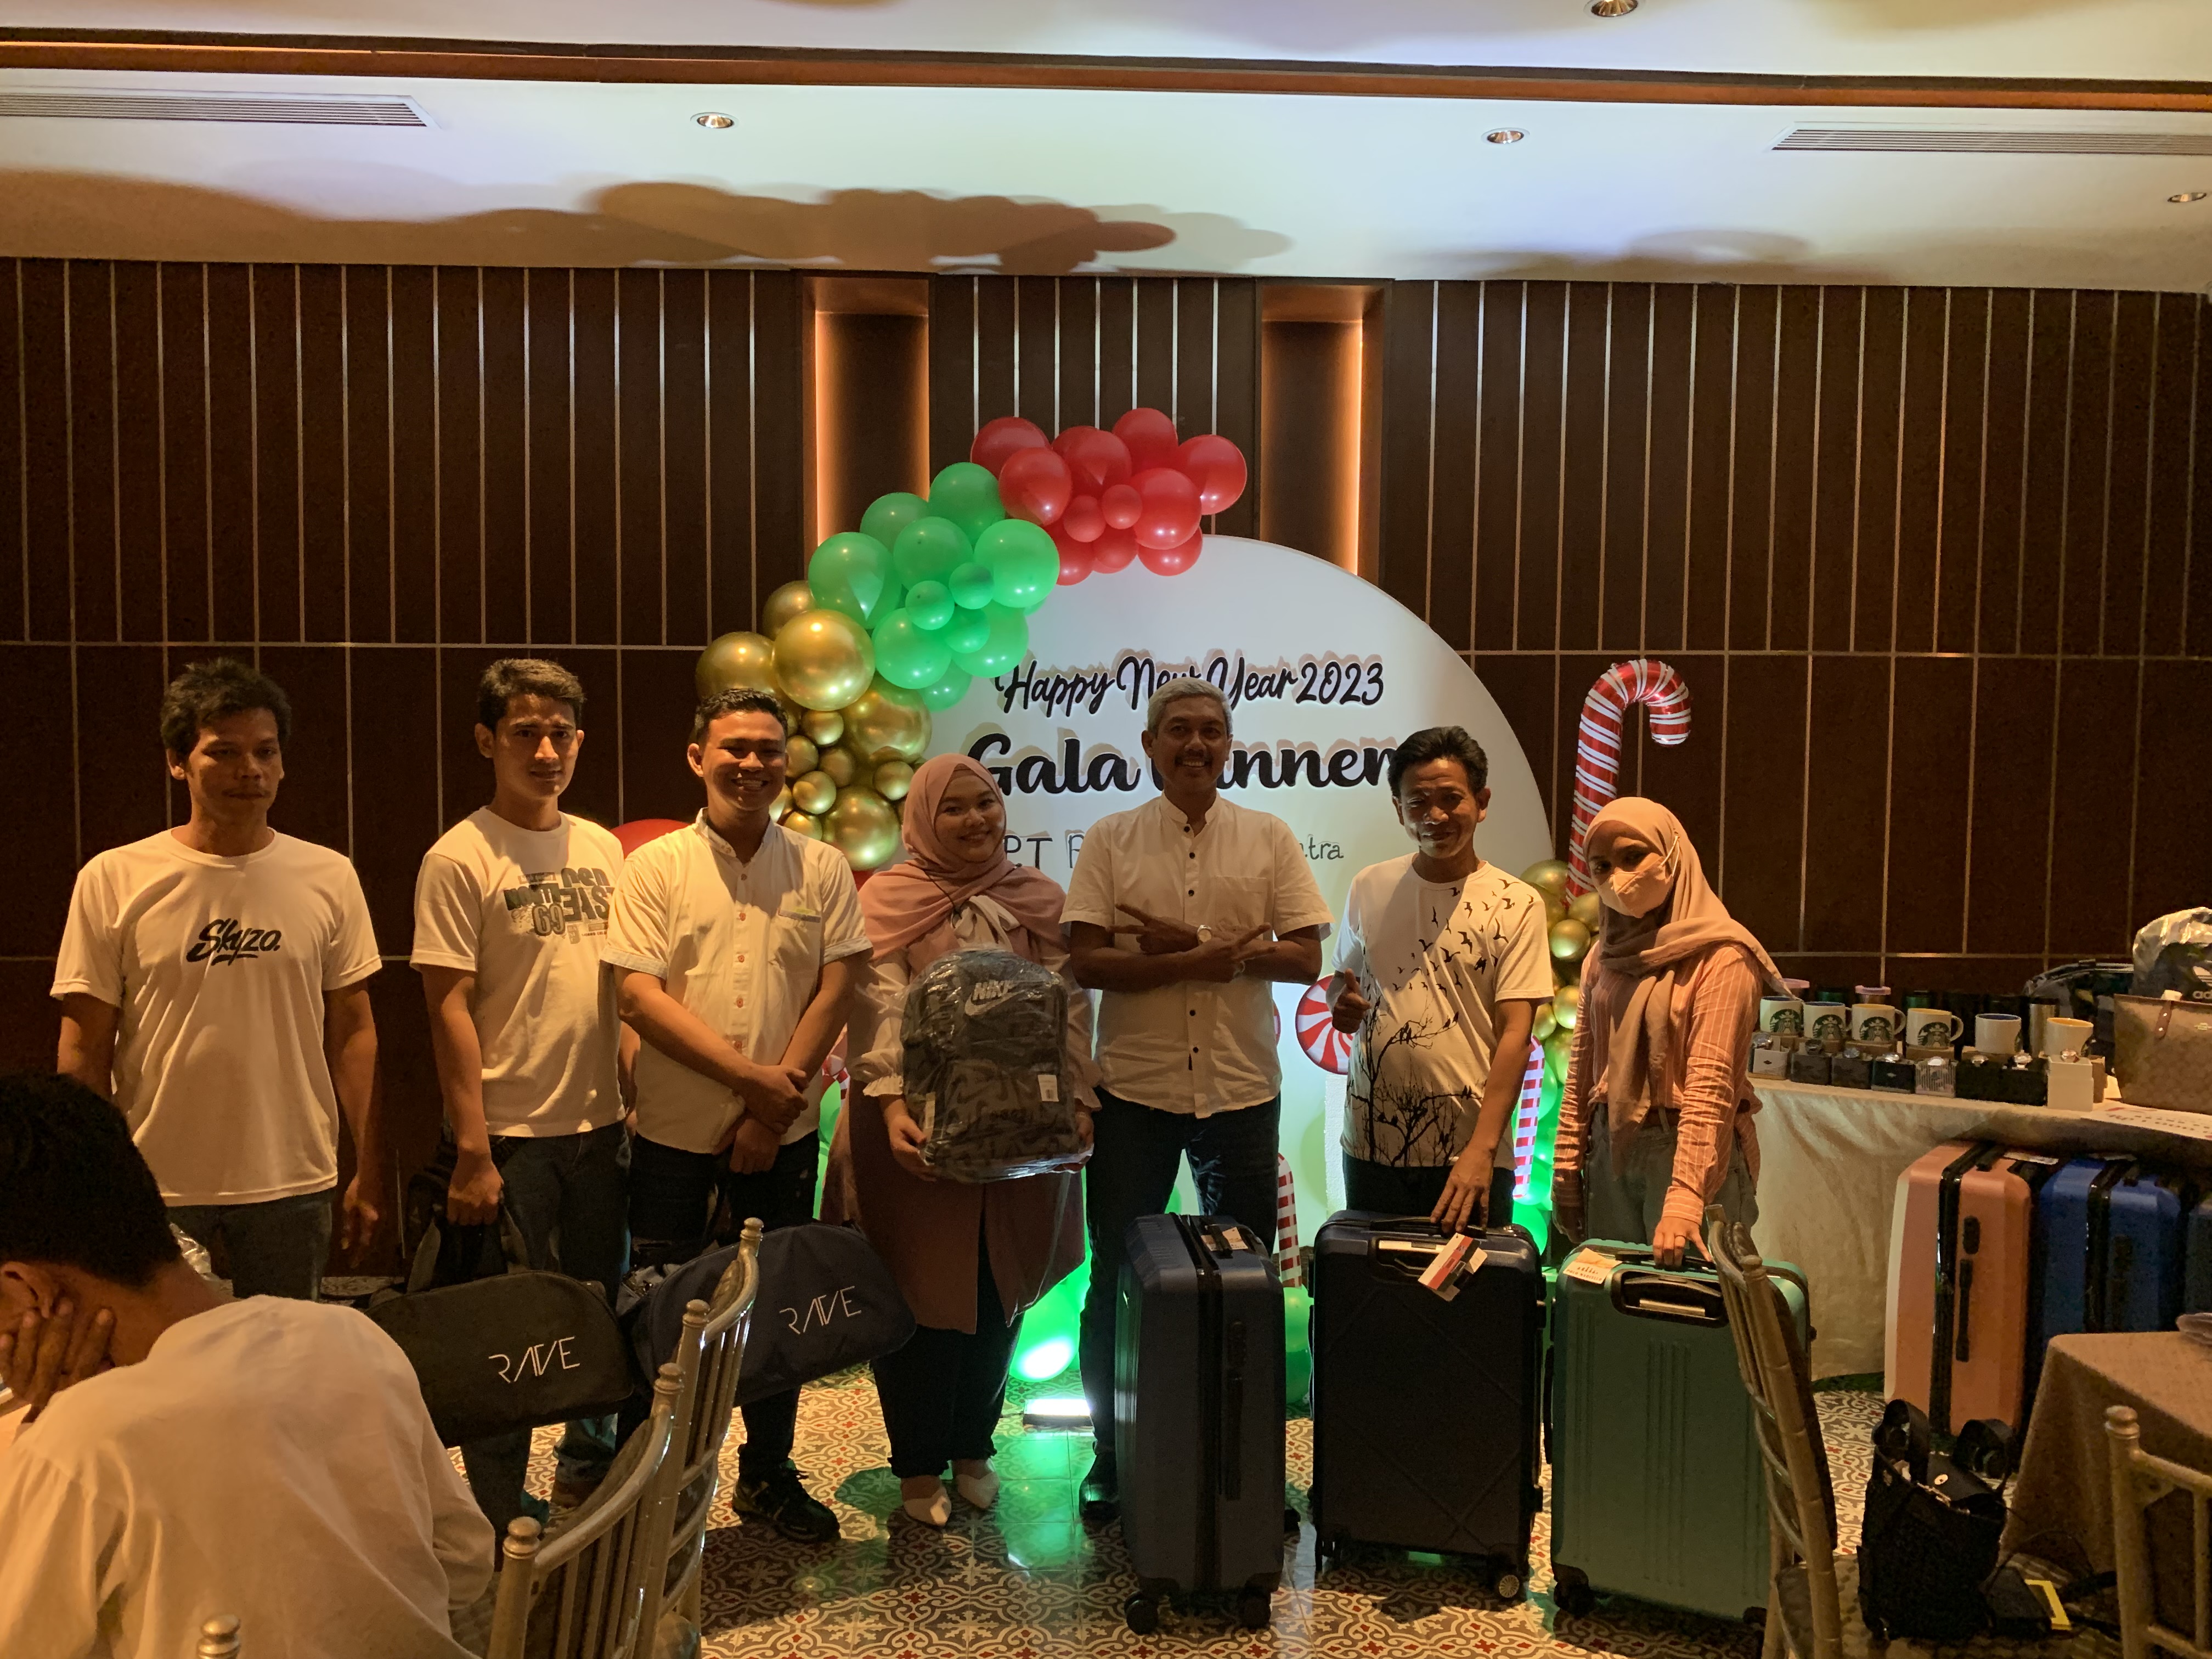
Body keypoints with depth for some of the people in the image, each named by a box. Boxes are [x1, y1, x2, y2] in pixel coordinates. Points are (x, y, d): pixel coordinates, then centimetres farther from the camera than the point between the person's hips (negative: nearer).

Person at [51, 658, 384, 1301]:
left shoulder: (329, 878, 0)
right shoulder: (112, 881, -4)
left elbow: (352, 1031, 3)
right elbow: (85, 1051, -1)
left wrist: (369, 1169, 2)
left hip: (292, 1184, 1)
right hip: (153, 1186, -1)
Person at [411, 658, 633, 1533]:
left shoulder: (602, 849, 7)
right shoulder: (460, 860, -11)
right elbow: (450, 1010, -13)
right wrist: (472, 1151, -15)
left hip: (599, 1124, 6)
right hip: (509, 1133, -6)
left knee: (600, 1312, 17)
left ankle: (589, 1472, 35)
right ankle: (500, 1510, 22)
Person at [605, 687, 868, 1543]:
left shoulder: (822, 869, 2)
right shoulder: (655, 867, -3)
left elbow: (835, 987, -2)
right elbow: (637, 993, -11)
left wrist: (774, 1106, -10)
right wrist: (751, 1075, -17)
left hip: (785, 1131, 2)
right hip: (675, 1129, -2)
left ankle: (769, 1473, 30)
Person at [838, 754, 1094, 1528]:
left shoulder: (1039, 898, 8)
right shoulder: (890, 898, -2)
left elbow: (1070, 1005, 5)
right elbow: (879, 1008, -11)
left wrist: (1078, 1098, -6)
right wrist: (892, 1105, -23)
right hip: (921, 1129, -3)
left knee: (999, 1292, 12)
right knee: (923, 1295, 5)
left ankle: (972, 1448, 31)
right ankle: (918, 1465, 22)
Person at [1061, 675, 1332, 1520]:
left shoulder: (1270, 838, 5)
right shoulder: (1110, 840, 2)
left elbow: (1308, 959, -1)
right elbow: (1084, 960, -7)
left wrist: (1194, 944, -10)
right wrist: (1199, 961, -16)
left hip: (1241, 1088, 1)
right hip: (1134, 1090, -1)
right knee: (1119, 1279, 8)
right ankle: (1112, 1451, 24)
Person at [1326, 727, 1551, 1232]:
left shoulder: (1516, 904, -5)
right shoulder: (1368, 889, 6)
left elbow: (1515, 1034, -9)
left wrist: (1481, 1150, -18)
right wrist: (1341, 1003, -5)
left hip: (1469, 1157, -3)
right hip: (1370, 1145, 3)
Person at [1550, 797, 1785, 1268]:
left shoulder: (1720, 958, -12)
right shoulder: (1605, 953, 8)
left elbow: (1710, 1085, -21)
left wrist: (1684, 1200, -29)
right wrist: (1567, 1170, 9)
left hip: (1688, 1152, -5)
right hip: (1612, 1149, 6)